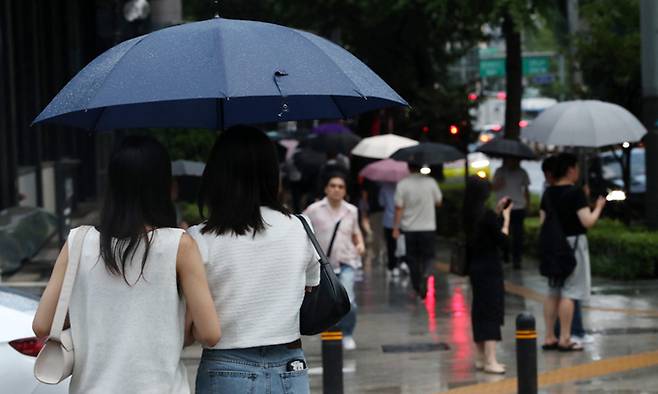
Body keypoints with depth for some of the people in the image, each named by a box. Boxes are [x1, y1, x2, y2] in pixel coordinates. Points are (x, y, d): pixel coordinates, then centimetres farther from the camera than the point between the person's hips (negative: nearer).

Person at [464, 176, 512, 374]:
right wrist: (506, 218, -2)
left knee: (479, 311, 14)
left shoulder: (469, 215, 5)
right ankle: (490, 361, -10)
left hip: (475, 267, 8)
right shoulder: (487, 214, -18)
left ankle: (482, 358, 21)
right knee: (492, 312, -6)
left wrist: (498, 212, 14)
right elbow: (502, 239, -13)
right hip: (490, 268, -8)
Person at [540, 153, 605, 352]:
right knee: (570, 292, -3)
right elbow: (587, 221, -19)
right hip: (573, 242, -7)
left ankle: (549, 337, 15)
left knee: (553, 292, 13)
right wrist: (598, 207, -3)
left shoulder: (548, 193, 6)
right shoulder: (576, 192, -15)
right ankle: (564, 339, -3)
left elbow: (542, 221, 10)